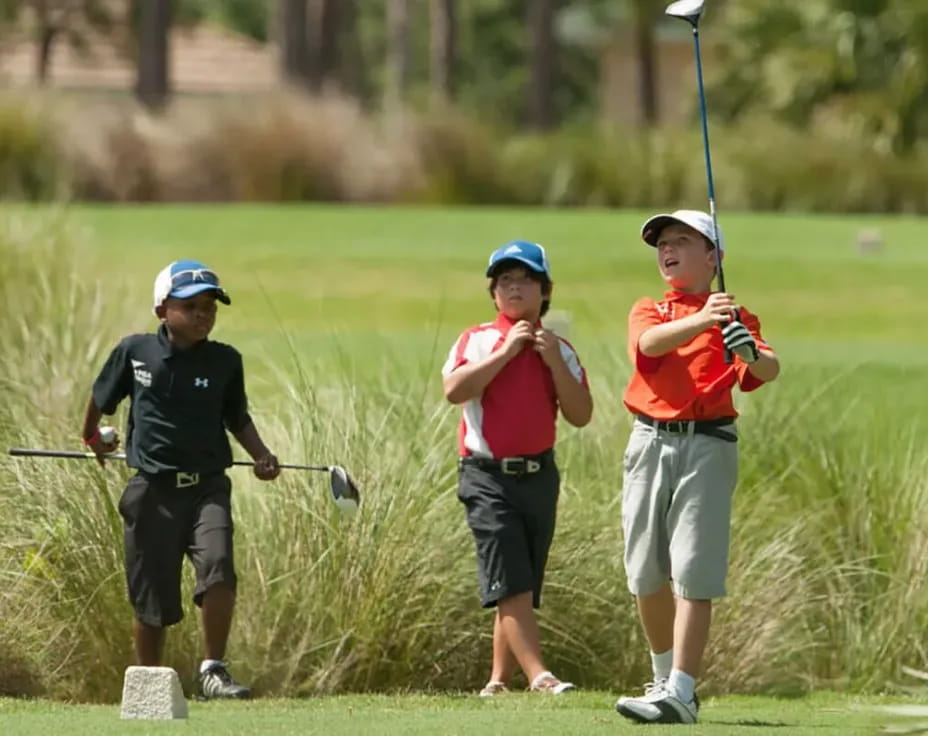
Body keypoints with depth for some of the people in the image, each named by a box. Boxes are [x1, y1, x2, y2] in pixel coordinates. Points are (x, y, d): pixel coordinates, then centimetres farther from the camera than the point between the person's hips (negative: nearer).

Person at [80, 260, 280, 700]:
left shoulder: (226, 362, 2)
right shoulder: (134, 352, 0)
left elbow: (237, 419, 17)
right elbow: (101, 398, 19)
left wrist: (261, 454, 1)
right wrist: (92, 437, 33)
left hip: (208, 486, 0)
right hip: (153, 490, 0)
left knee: (217, 564, -25)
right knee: (151, 597, 4)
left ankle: (213, 670, -16)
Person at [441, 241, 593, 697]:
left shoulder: (559, 349, 12)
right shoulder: (477, 341, 3)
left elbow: (580, 416, 4)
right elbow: (454, 389, -14)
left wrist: (554, 363, -7)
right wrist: (506, 352, -13)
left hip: (539, 476, 4)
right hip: (488, 476, -4)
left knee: (520, 592, 6)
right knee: (511, 585, -15)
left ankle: (498, 681, 13)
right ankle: (538, 676, -23)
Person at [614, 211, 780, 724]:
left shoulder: (732, 317, 5)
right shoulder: (647, 312, 13)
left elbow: (770, 370, -13)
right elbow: (650, 342, -13)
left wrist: (753, 355, -37)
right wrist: (701, 320, -32)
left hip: (707, 445, -4)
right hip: (650, 444, 4)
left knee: (692, 572, -12)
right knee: (645, 572, 9)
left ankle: (680, 694, -16)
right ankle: (665, 676, 28)